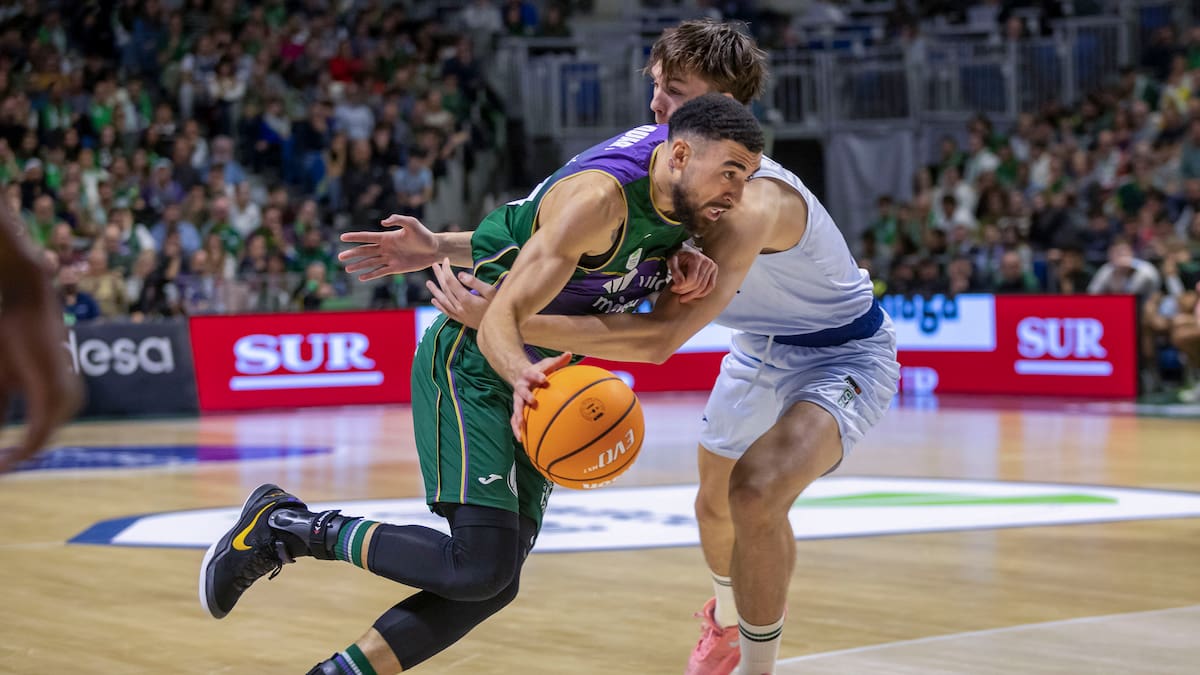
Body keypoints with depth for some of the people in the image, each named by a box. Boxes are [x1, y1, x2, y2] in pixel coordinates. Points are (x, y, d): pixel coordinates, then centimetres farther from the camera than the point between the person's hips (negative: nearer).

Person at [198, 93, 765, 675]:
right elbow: (501, 318, -27)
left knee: (493, 583, 1)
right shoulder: (599, 197, -27)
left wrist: (688, 261, -6)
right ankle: (288, 526, -6)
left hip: (533, 378, 9)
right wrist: (521, 373, -49)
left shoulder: (676, 192, -4)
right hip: (472, 365, -9)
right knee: (478, 566, -22)